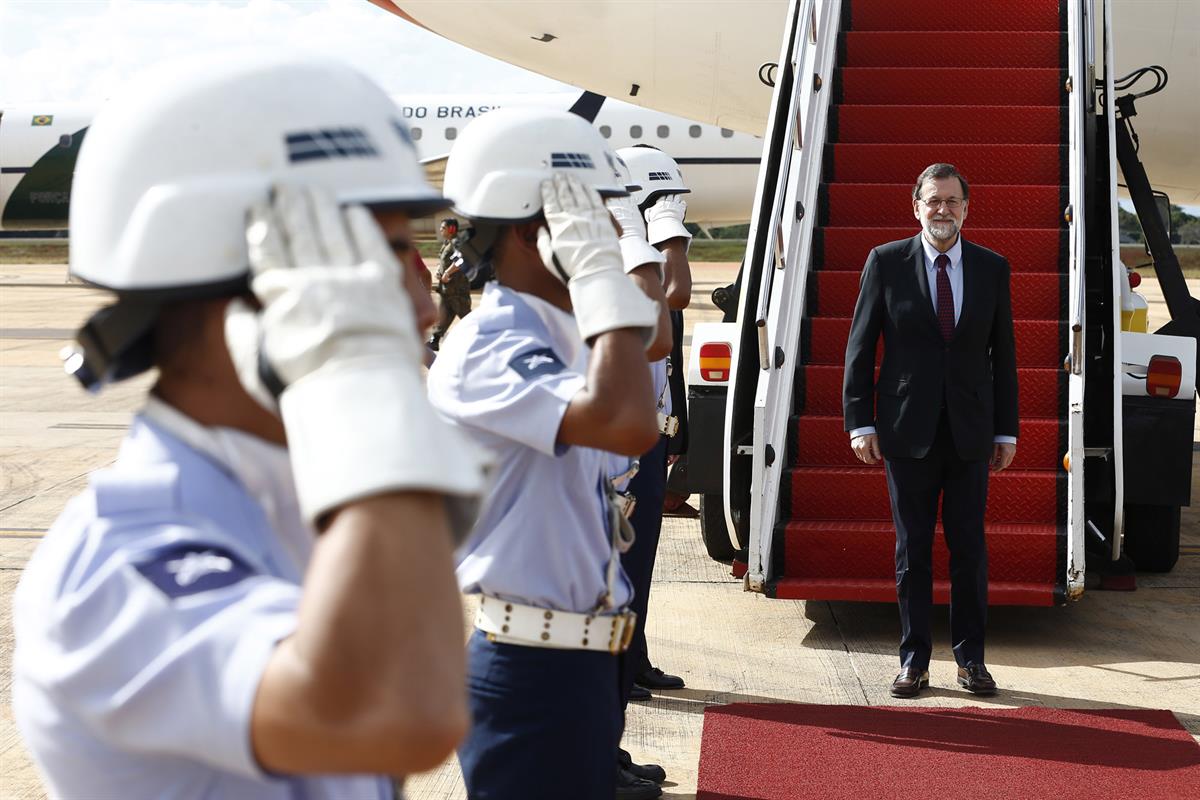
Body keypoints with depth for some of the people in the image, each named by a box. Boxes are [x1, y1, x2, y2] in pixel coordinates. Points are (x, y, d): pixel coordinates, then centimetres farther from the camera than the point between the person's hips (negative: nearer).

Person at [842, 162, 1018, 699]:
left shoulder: (992, 268, 5)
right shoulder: (887, 262, -1)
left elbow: (1003, 353, 8)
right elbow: (859, 347, 1)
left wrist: (1006, 431, 6)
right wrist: (860, 422, -5)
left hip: (970, 432, 1)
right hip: (908, 432, -1)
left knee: (970, 549, 5)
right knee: (912, 550, 5)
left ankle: (970, 659, 17)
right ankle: (914, 661, 14)